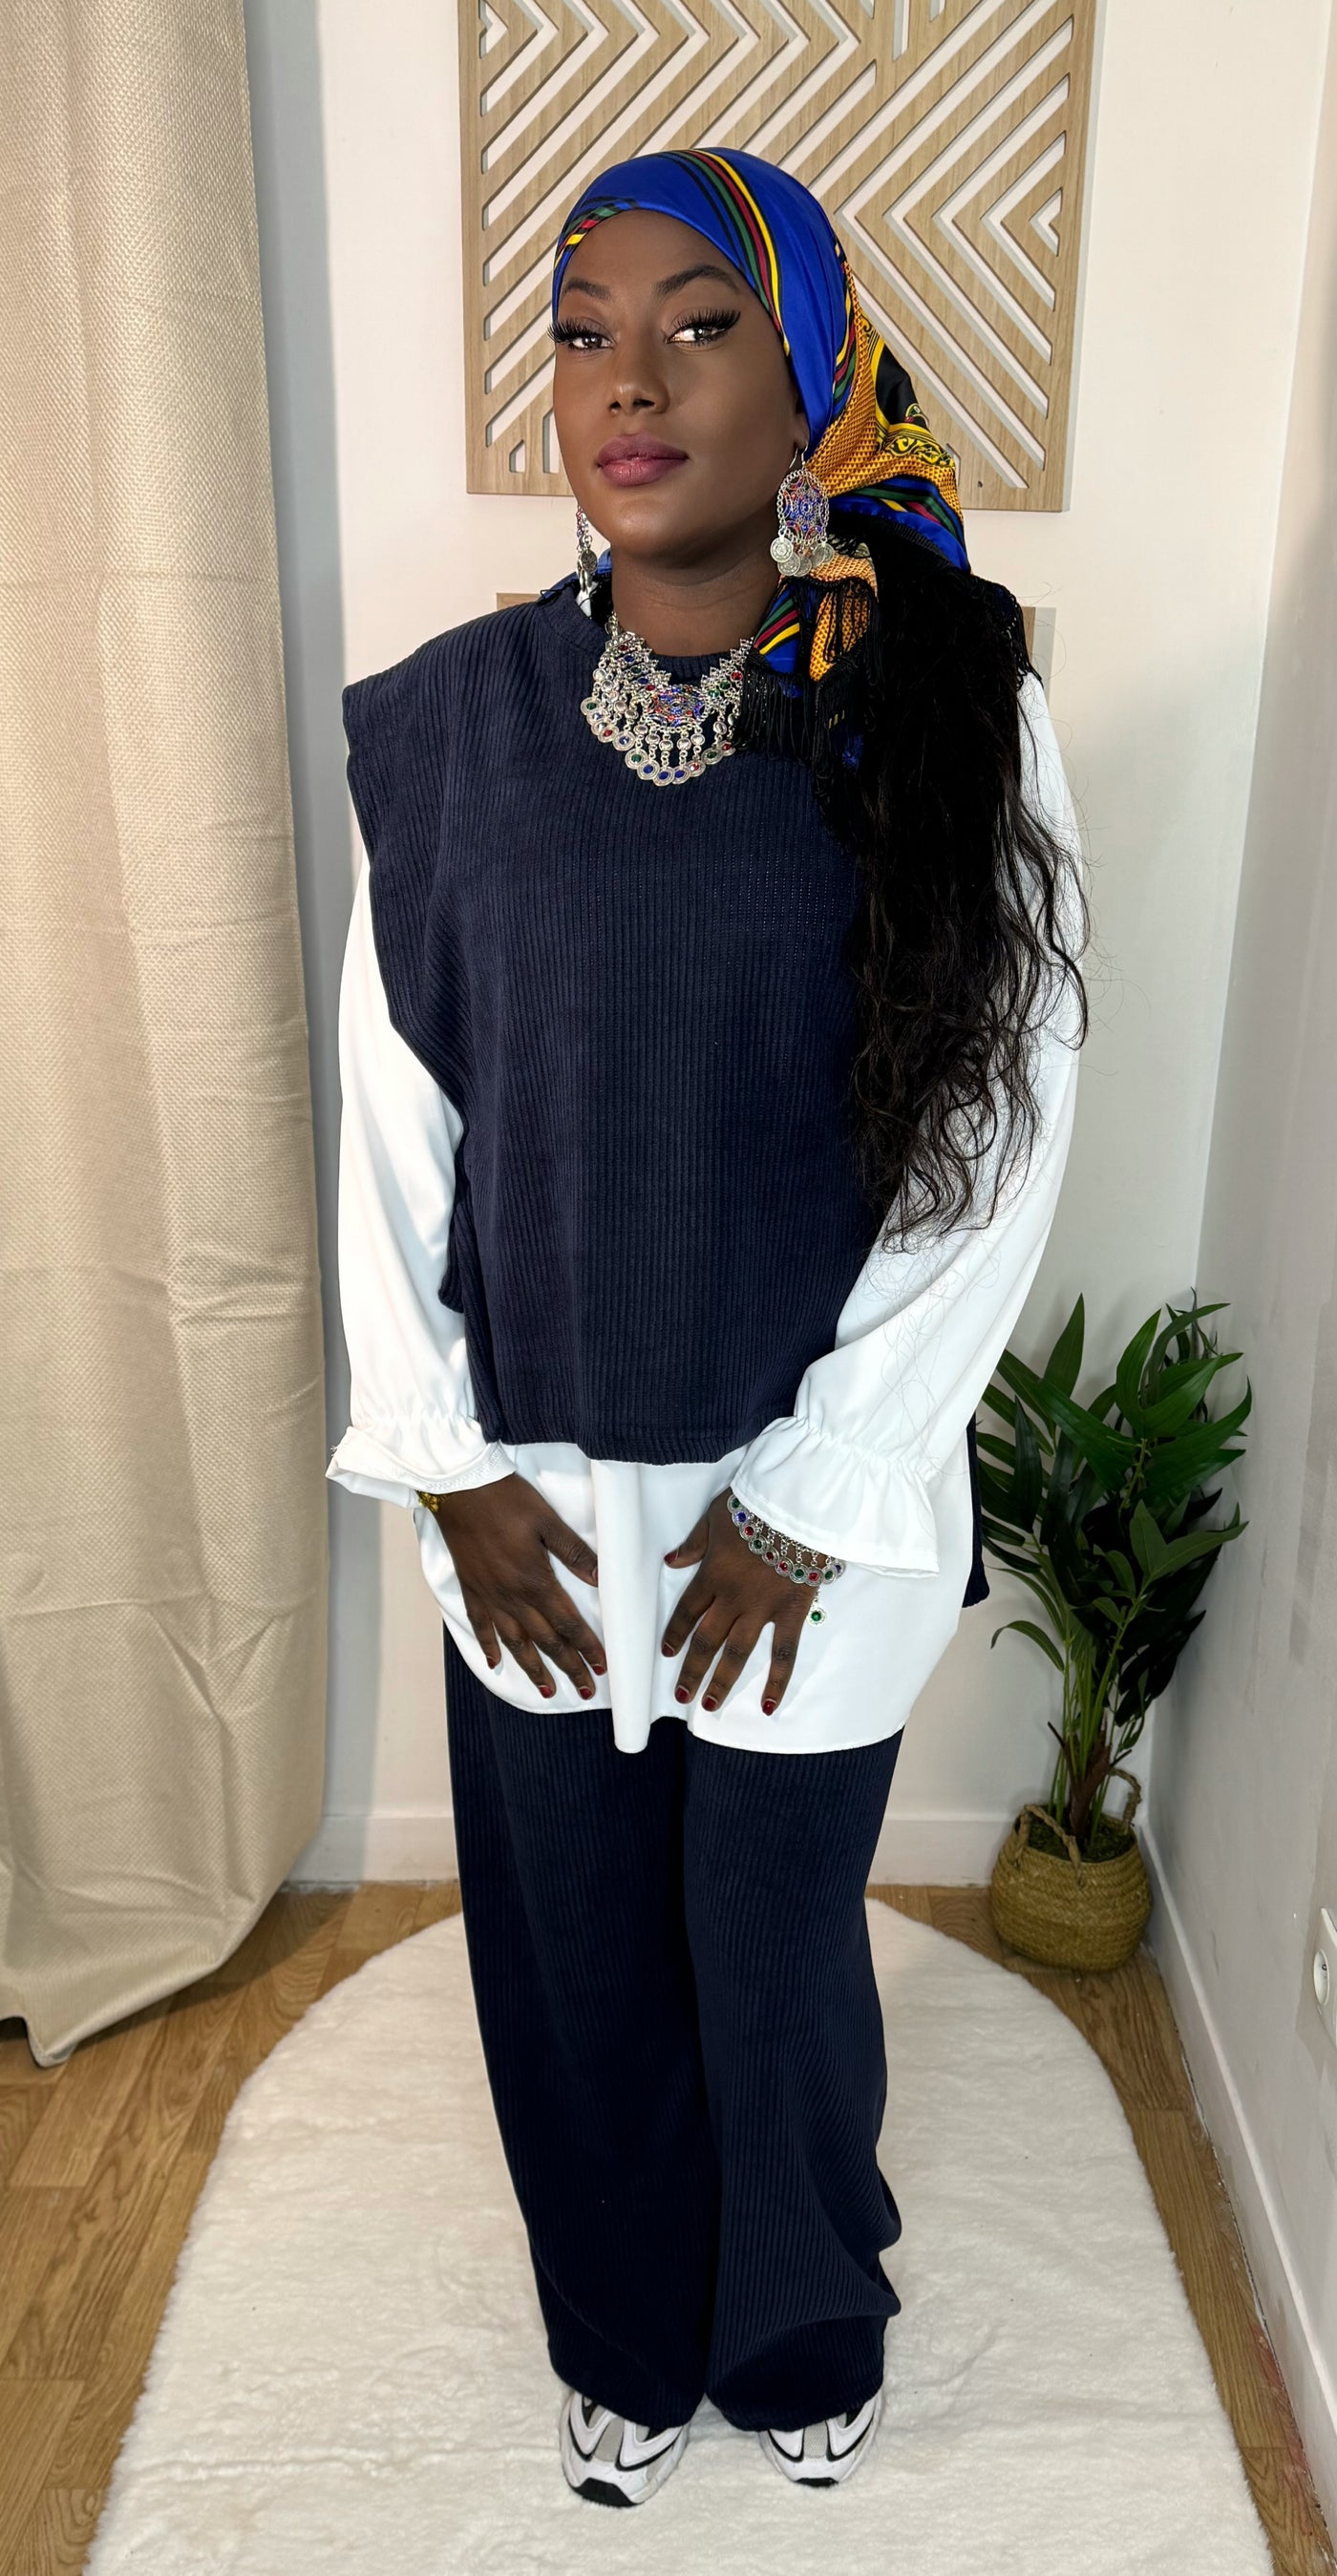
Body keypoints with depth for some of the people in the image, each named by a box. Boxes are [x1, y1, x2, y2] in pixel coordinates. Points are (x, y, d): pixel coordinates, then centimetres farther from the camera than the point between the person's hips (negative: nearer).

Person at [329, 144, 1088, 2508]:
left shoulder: (949, 723, -9)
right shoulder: (453, 725, -3)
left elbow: (995, 1147, -9)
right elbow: (392, 1117, 2)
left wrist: (808, 1502, -10)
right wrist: (445, 1460, -2)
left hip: (820, 1506, -2)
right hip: (533, 1498, 2)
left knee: (778, 1954, 16)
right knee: (571, 1952, 18)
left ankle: (805, 2338, 50)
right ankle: (625, 2338, 50)